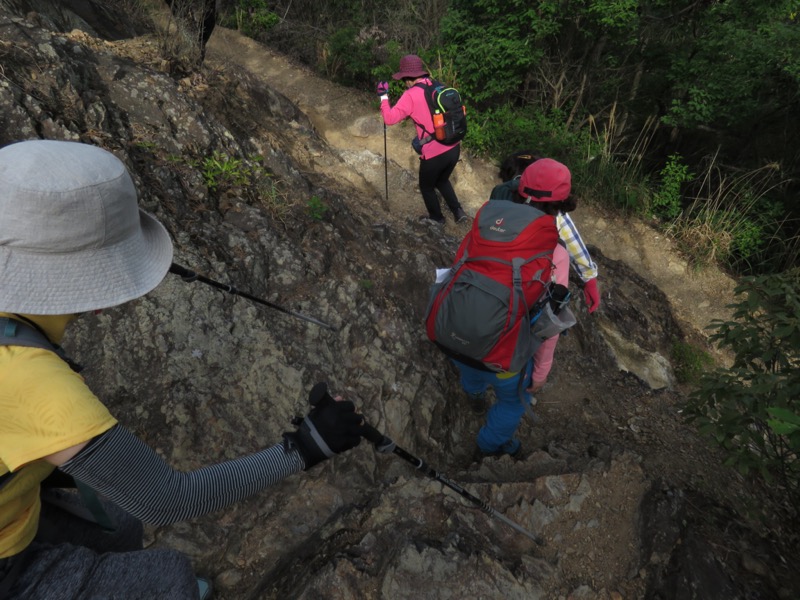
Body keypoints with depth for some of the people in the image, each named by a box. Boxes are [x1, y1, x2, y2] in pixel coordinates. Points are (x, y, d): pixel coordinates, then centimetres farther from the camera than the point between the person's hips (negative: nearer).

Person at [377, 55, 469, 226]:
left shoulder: (411, 95, -11)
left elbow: (389, 118, -14)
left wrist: (383, 96, 2)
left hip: (434, 153, -6)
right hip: (454, 148, 6)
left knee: (426, 187, 22)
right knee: (442, 181, 32)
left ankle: (436, 218, 39)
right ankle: (458, 212, 28)